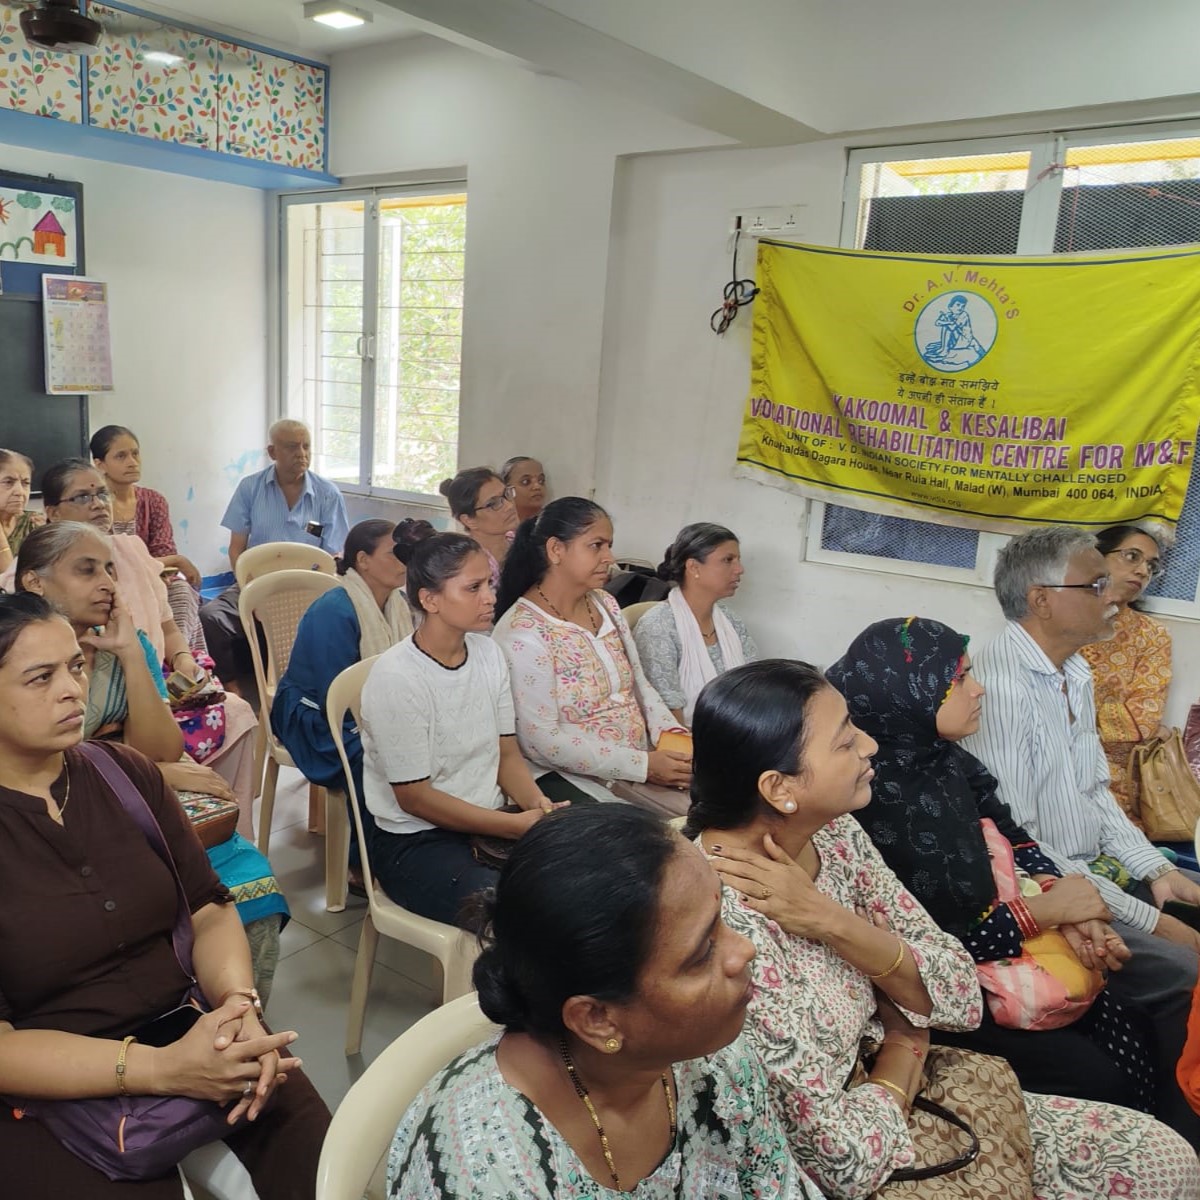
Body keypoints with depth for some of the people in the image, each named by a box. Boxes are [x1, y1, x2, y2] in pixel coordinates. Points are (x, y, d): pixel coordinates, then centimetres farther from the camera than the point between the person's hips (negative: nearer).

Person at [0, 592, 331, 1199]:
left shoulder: (126, 772, 3)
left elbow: (210, 909, 3)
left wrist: (239, 1002, -17)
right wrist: (159, 1068, -25)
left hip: (185, 1028, 3)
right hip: (56, 1088, -3)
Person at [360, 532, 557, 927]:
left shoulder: (487, 652, 1)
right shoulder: (396, 677, -18)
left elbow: (506, 753, 7)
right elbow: (414, 797, -15)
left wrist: (537, 804, -14)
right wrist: (518, 825, -18)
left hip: (490, 821, 6)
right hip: (415, 842, -6)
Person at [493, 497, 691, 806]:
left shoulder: (605, 603, 8)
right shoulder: (522, 633, -17)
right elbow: (542, 742, -19)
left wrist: (671, 732, -7)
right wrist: (643, 765, -20)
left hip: (643, 760, 7)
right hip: (576, 781, -7)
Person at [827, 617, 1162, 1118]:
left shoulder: (946, 759, -4)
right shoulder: (876, 801, -30)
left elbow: (1012, 838, 7)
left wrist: (1058, 894, -13)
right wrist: (1046, 910, -18)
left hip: (997, 953, 8)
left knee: (1129, 1046, 5)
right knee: (1096, 1078, -4)